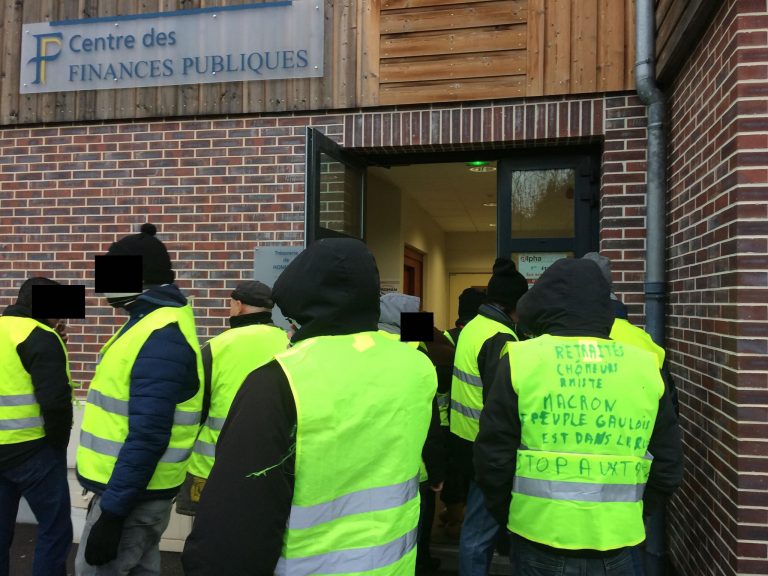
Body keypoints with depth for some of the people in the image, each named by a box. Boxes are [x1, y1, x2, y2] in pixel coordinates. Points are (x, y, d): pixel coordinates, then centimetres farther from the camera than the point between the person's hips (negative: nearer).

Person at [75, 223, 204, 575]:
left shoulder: (160, 338, -24)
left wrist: (112, 512, -24)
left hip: (132, 495, -10)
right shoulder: (156, 323, 9)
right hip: (133, 488, 10)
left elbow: (148, 436, -28)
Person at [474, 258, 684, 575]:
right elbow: (668, 470, 3)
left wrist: (505, 513, 10)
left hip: (539, 540, -1)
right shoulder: (645, 366, -3)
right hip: (614, 550, 2)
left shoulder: (519, 361, -10)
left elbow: (493, 459, -8)